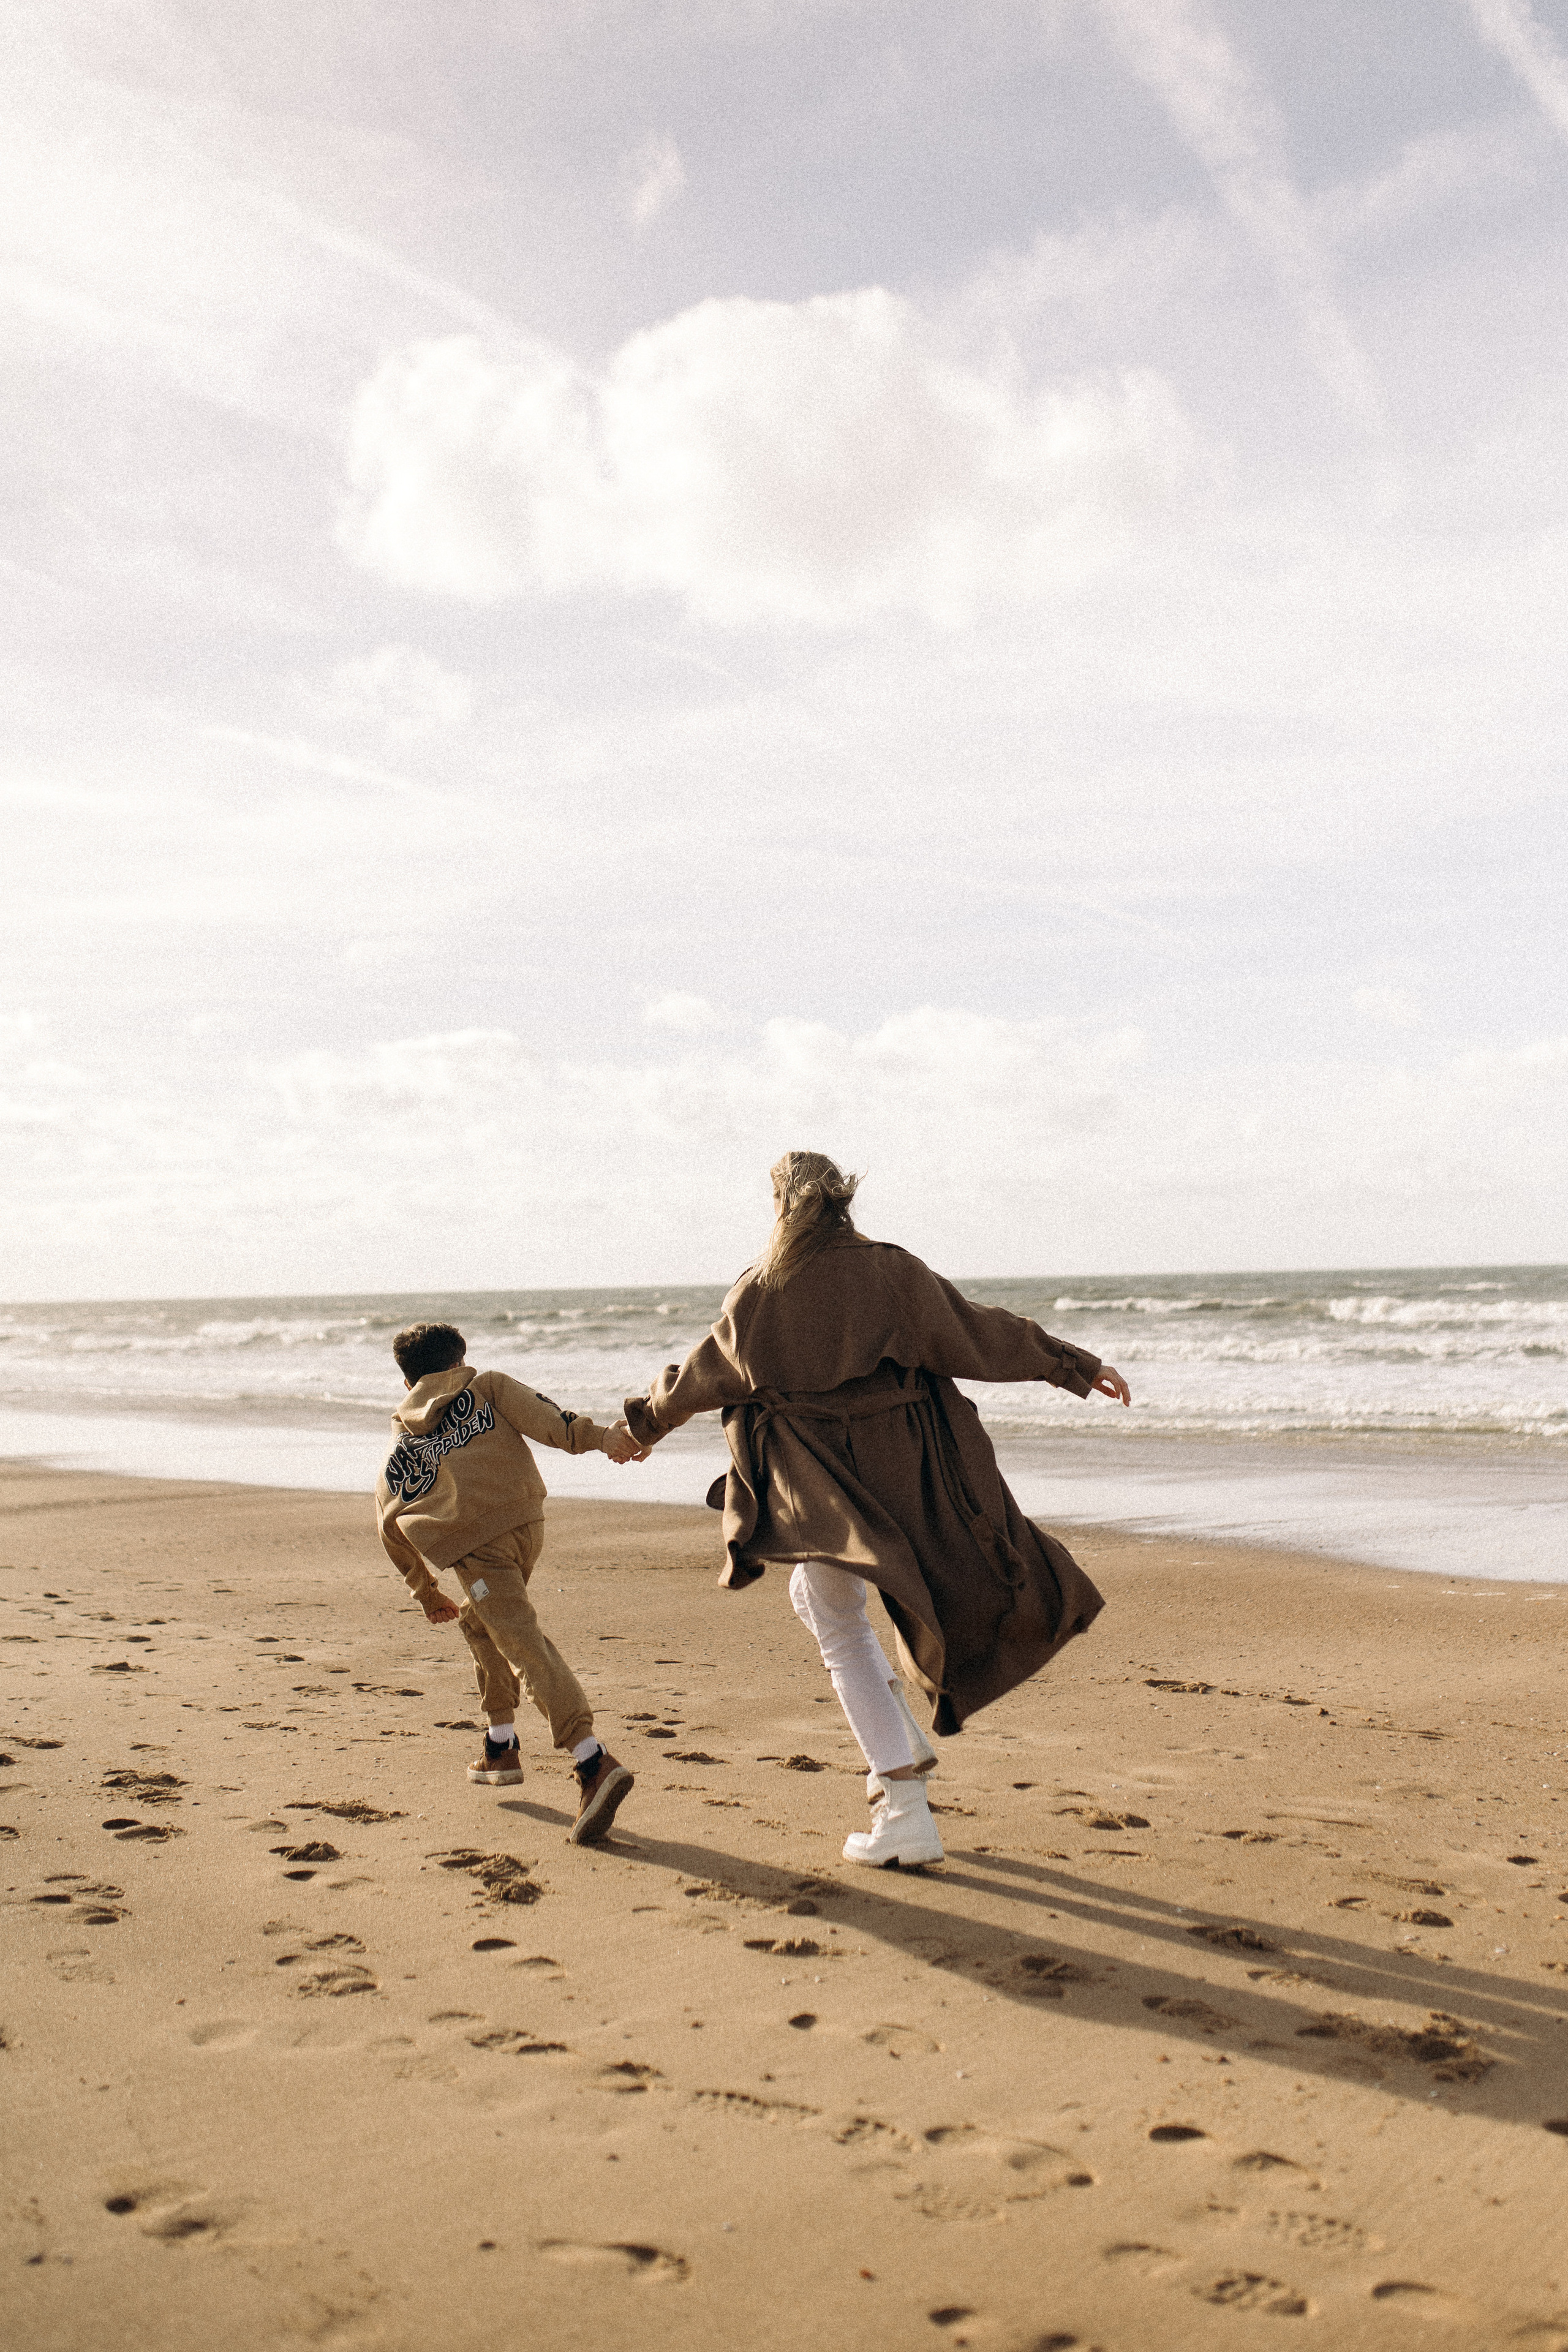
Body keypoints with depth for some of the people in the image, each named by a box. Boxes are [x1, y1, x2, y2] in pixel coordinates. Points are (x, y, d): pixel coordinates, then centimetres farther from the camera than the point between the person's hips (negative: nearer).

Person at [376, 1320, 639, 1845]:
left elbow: (391, 1527, 28)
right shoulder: (489, 1387, 21)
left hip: (473, 1543, -3)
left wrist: (426, 1594, 38)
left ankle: (594, 1763, -30)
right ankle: (500, 1747, 31)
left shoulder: (400, 1445, 25)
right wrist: (597, 1437, -15)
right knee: (480, 1620, 28)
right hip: (526, 1520, 3)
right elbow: (538, 1413, -1)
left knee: (525, 1646, -15)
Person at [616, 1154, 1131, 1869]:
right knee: (814, 1597, 27)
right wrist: (1079, 1365, 8)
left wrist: (645, 1424, 27)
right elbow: (984, 1334, -2)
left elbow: (702, 1377, 8)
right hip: (898, 1472, 3)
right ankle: (902, 1745, 23)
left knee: (842, 1636, 7)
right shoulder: (893, 1273, -6)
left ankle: (907, 1816, 1)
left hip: (820, 1483, -3)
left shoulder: (758, 1294, -6)